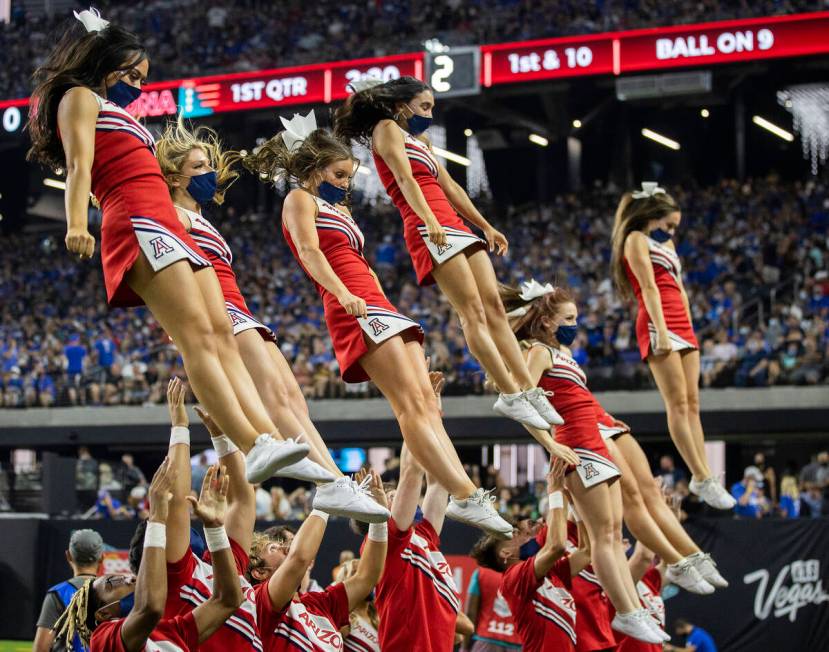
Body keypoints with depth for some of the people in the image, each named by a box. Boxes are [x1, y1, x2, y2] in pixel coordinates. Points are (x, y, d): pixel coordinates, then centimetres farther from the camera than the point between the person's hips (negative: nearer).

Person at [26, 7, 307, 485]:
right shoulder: (80, 97, 7)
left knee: (221, 339, -4)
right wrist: (76, 225, -25)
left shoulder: (116, 114, 33)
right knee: (197, 336, -22)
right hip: (140, 225, -10)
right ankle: (254, 447, -35)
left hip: (169, 226, 10)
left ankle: (270, 440, -14)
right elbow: (79, 165, -10)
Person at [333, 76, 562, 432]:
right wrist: (430, 220, -27)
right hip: (429, 229, -10)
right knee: (473, 313, -14)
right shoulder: (387, 129, 2)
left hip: (454, 226, 10)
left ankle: (529, 390, 3)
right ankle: (510, 394, -16)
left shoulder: (420, 141, 29)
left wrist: (486, 227, 29)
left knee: (494, 308, 4)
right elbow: (405, 178, -13)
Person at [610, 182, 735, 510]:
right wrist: (662, 332, -21)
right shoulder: (637, 239, -2)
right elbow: (649, 287, -12)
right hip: (658, 326, -9)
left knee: (692, 404, 3)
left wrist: (688, 330, 15)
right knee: (678, 403, -12)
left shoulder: (666, 244, 25)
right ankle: (702, 478, -15)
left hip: (681, 325, 9)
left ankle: (704, 477, 0)